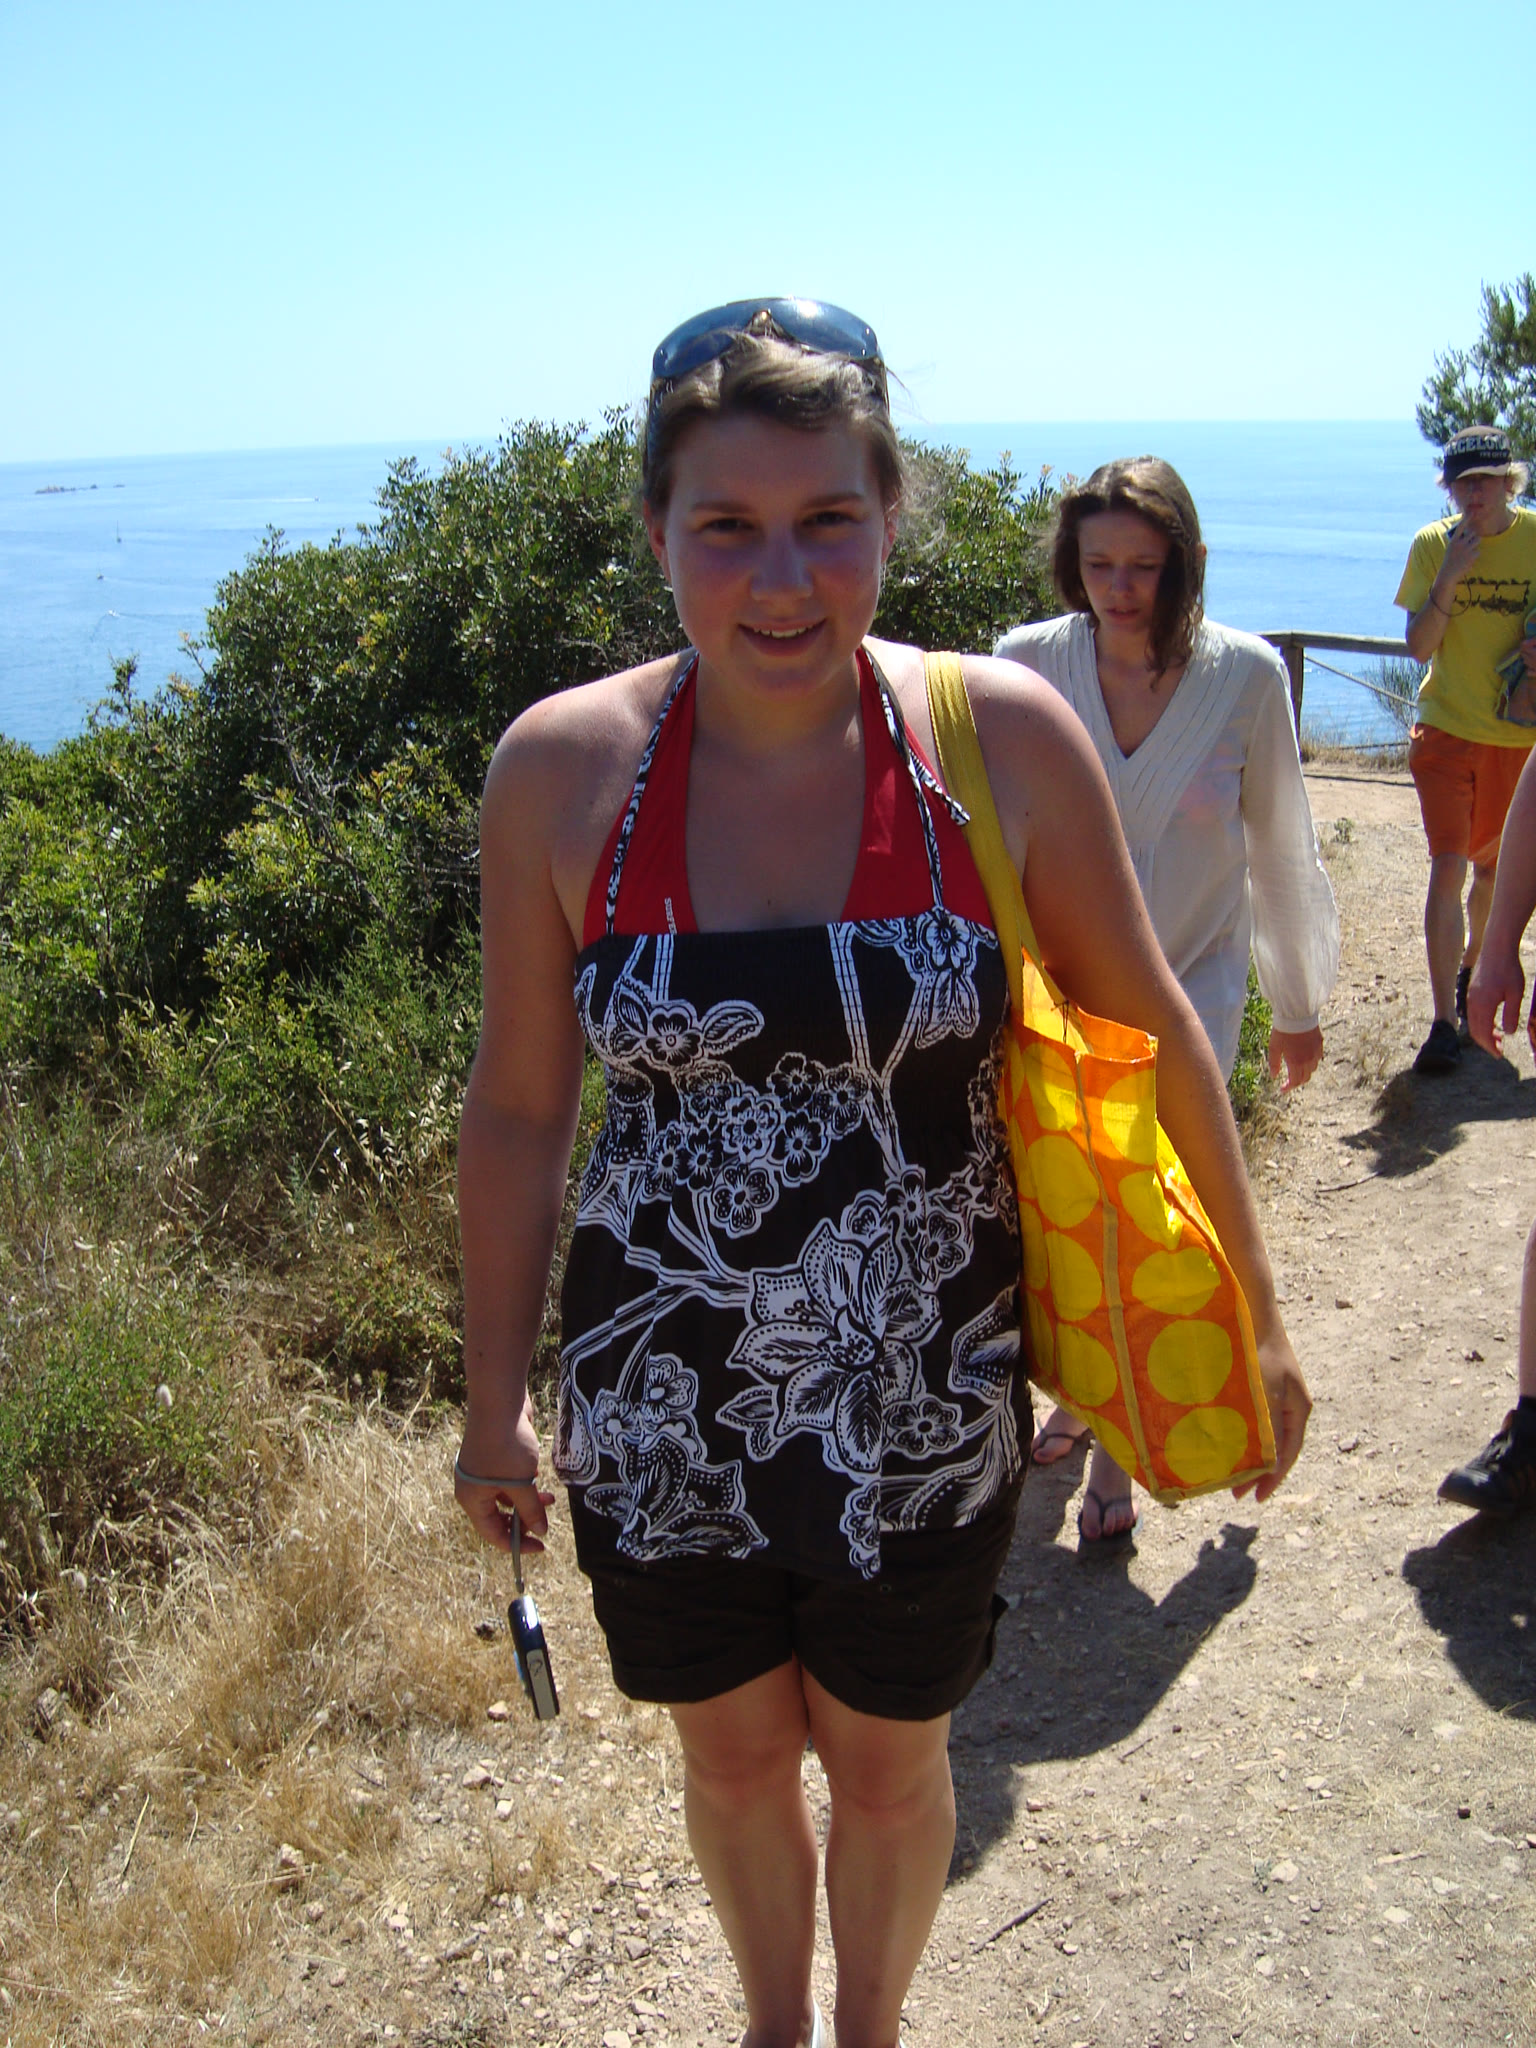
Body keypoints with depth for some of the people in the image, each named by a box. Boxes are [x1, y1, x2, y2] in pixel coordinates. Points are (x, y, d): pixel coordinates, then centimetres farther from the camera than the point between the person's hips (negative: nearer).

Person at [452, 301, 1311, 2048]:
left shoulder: (1005, 738, -14)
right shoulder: (561, 768, -12)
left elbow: (1151, 1033, -2)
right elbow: (517, 1111, -2)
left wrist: (1254, 1317, 4)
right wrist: (493, 1399, 6)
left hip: (920, 1407, -1)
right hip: (658, 1407, 1)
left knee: (888, 1770, 21)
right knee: (731, 1757, 23)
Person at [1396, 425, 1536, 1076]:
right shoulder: (1434, 544, -3)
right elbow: (1419, 647, -7)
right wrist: (1448, 581, -21)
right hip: (1447, 729, -1)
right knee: (1449, 868, -11)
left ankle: (1469, 968, 42)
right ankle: (1445, 1021, -10)